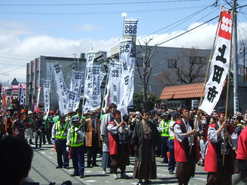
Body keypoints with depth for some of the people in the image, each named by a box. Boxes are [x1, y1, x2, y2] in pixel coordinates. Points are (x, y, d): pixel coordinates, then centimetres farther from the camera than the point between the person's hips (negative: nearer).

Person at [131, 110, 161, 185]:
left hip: (150, 146, 4)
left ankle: (147, 178, 15)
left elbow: (156, 135, 11)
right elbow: (135, 134, -3)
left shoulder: (152, 125, 9)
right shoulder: (138, 125, -2)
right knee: (140, 162, -3)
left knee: (150, 162, 5)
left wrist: (156, 145, 5)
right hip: (141, 146, -4)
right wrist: (135, 145, -8)